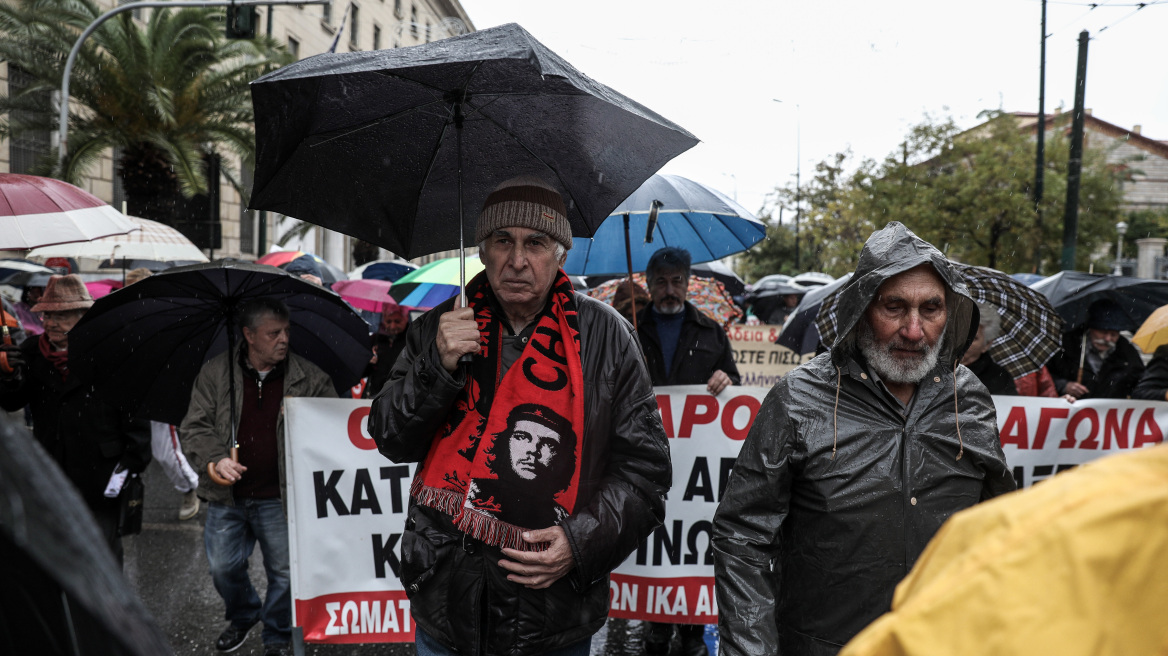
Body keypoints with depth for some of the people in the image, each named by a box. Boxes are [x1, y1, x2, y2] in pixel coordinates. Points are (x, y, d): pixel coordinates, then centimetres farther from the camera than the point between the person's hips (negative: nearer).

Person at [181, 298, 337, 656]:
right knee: (223, 567, 13)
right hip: (227, 496, 1)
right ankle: (243, 616, 44)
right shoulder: (215, 372, -1)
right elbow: (194, 426, 0)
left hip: (280, 498, -1)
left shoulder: (309, 377, -3)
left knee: (284, 572, 6)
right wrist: (215, 460, -17)